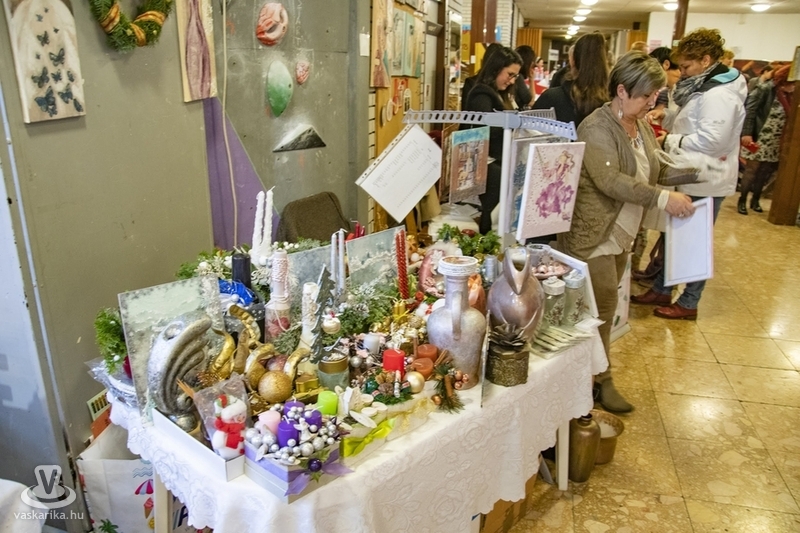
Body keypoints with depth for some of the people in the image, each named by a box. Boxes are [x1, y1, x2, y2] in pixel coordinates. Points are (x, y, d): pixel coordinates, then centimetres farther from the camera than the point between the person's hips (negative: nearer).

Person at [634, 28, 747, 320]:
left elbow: (710, 141, -30)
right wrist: (667, 114, 5)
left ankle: (688, 304, 18)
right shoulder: (705, 87, 11)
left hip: (706, 182, -10)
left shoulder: (720, 94, -22)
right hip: (692, 177, 10)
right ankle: (661, 291, 30)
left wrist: (668, 140, -19)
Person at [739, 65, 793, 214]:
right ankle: (742, 201, 12)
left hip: (776, 142, 6)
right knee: (752, 169, 0)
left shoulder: (789, 94, 10)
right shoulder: (767, 88, -9)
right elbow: (749, 109, -14)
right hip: (760, 138, -6)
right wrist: (746, 133, -21)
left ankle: (755, 200, 24)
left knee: (765, 172, 11)